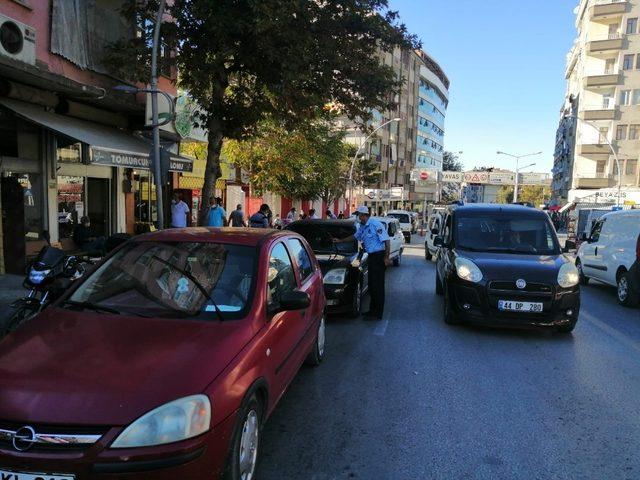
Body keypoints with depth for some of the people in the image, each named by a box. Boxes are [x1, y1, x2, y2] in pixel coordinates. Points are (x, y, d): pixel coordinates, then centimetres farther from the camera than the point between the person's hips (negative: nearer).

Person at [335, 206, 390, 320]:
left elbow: (387, 241, -16)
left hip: (379, 256, -9)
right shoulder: (363, 227, 15)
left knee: (377, 285, -7)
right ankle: (373, 310, 21)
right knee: (372, 285, 12)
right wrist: (341, 241, 38)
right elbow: (355, 237, 34)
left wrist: (386, 257, -19)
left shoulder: (375, 224, -12)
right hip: (372, 256, 9)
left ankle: (378, 314, -3)